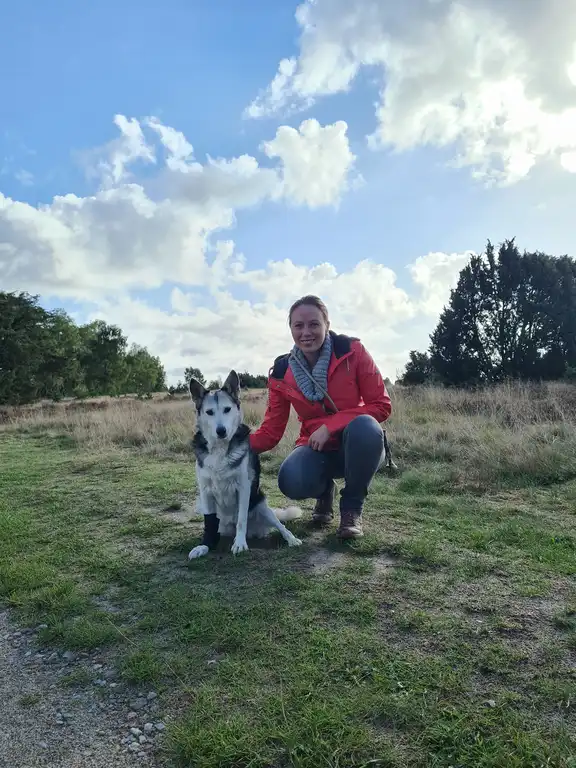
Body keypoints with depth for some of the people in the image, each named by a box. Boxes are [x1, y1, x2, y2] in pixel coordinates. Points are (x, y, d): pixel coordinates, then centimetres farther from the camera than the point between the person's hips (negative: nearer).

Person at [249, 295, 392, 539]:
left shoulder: (352, 351, -14)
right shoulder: (281, 373, -7)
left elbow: (381, 405, -13)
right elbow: (270, 432, -4)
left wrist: (330, 426, -23)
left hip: (358, 445, -1)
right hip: (318, 449, 1)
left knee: (365, 426, -37)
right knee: (291, 482, -31)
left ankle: (352, 507, -10)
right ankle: (325, 492, 8)